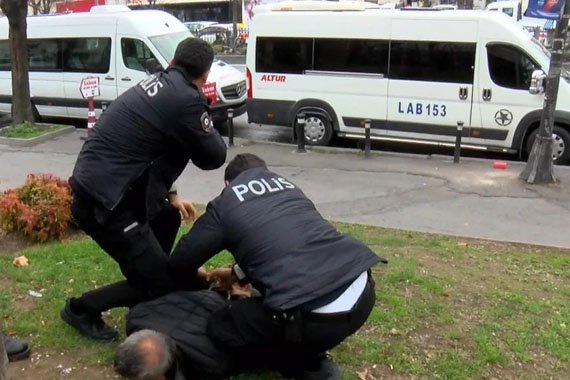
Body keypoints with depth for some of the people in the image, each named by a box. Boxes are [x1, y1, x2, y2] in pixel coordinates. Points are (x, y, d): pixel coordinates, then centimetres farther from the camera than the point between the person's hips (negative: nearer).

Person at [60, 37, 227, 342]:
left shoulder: (158, 84, 11)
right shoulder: (186, 99, -17)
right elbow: (213, 157, -5)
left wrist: (169, 196, 20)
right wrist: (205, 123, 11)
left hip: (95, 185, 9)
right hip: (104, 200, -9)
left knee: (167, 217, 28)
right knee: (160, 283, 2)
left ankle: (150, 291, 37)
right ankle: (81, 309, 15)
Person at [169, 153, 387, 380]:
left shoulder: (224, 204, 12)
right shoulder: (288, 186, 28)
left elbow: (179, 263, 19)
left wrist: (200, 277, 43)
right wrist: (238, 274, 49)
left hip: (317, 314, -7)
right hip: (362, 289, 7)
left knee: (221, 328, 17)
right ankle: (311, 353, 21)